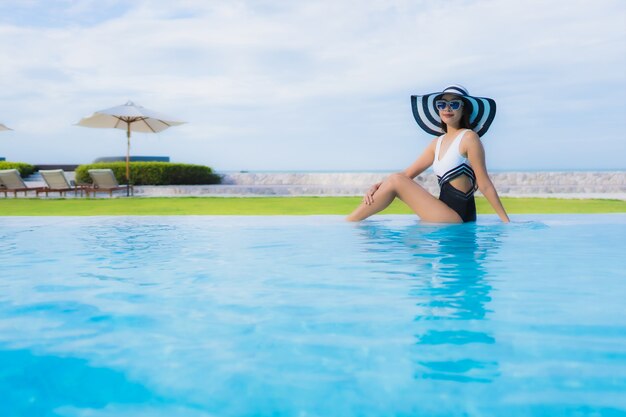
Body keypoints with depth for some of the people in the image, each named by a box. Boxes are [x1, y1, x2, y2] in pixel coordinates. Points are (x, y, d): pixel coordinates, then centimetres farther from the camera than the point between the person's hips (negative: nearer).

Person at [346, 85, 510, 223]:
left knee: (396, 180, -13)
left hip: (458, 217, -8)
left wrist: (506, 221, -8)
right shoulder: (437, 143, 15)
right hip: (445, 216, 8)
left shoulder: (468, 137, -7)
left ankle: (347, 225, -7)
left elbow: (484, 184, -8)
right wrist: (378, 187, -3)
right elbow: (408, 173, 13)